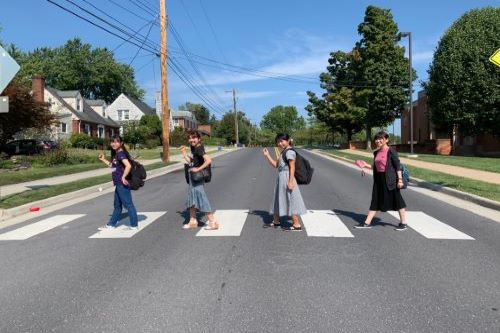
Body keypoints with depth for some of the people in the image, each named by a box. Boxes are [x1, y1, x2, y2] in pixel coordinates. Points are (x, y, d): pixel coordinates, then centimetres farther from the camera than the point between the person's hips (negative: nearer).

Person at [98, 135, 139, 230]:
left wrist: (123, 177, -24)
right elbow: (113, 166, 26)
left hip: (122, 184, -10)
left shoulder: (121, 154, -16)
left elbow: (128, 166, -30)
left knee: (128, 204, -2)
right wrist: (103, 160, 26)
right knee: (117, 205, 19)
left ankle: (134, 225, 6)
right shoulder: (116, 154, 13)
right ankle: (111, 224, 31)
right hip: (118, 184, 10)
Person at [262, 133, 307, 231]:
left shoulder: (289, 152, -14)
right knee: (278, 199, 18)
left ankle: (297, 225, 2)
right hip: (281, 178, 10)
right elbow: (275, 165, 19)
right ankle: (276, 221, 32)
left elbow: (292, 167, -19)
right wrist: (267, 155, 13)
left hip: (287, 178, -10)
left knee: (290, 200, -5)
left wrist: (290, 181, -24)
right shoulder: (283, 152, 16)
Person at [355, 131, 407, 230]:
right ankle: (367, 223, 12)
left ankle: (403, 223, 17)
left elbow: (398, 166, -12)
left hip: (389, 179, -7)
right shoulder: (376, 153, 11)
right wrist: (365, 166, 9)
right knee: (375, 201, 9)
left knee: (397, 200, 4)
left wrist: (400, 179, -18)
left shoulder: (391, 152, -10)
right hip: (378, 179, 7)